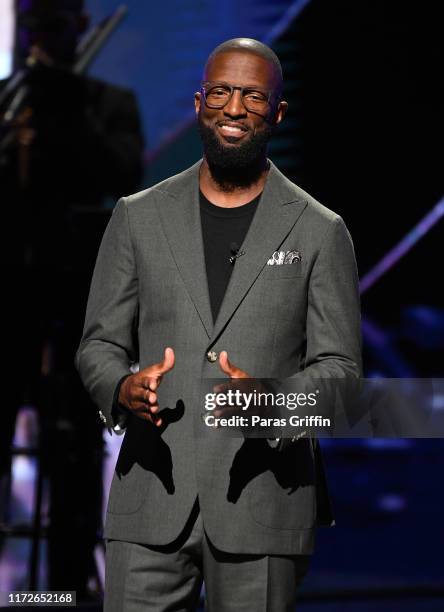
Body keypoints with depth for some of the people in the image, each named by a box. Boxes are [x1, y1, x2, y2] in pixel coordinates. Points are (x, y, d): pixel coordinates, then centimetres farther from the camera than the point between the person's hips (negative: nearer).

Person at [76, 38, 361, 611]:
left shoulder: (319, 231, 5)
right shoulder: (138, 217, 9)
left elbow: (339, 365, 3)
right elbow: (98, 344, 11)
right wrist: (123, 389, -13)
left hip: (263, 505, -1)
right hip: (152, 500, 1)